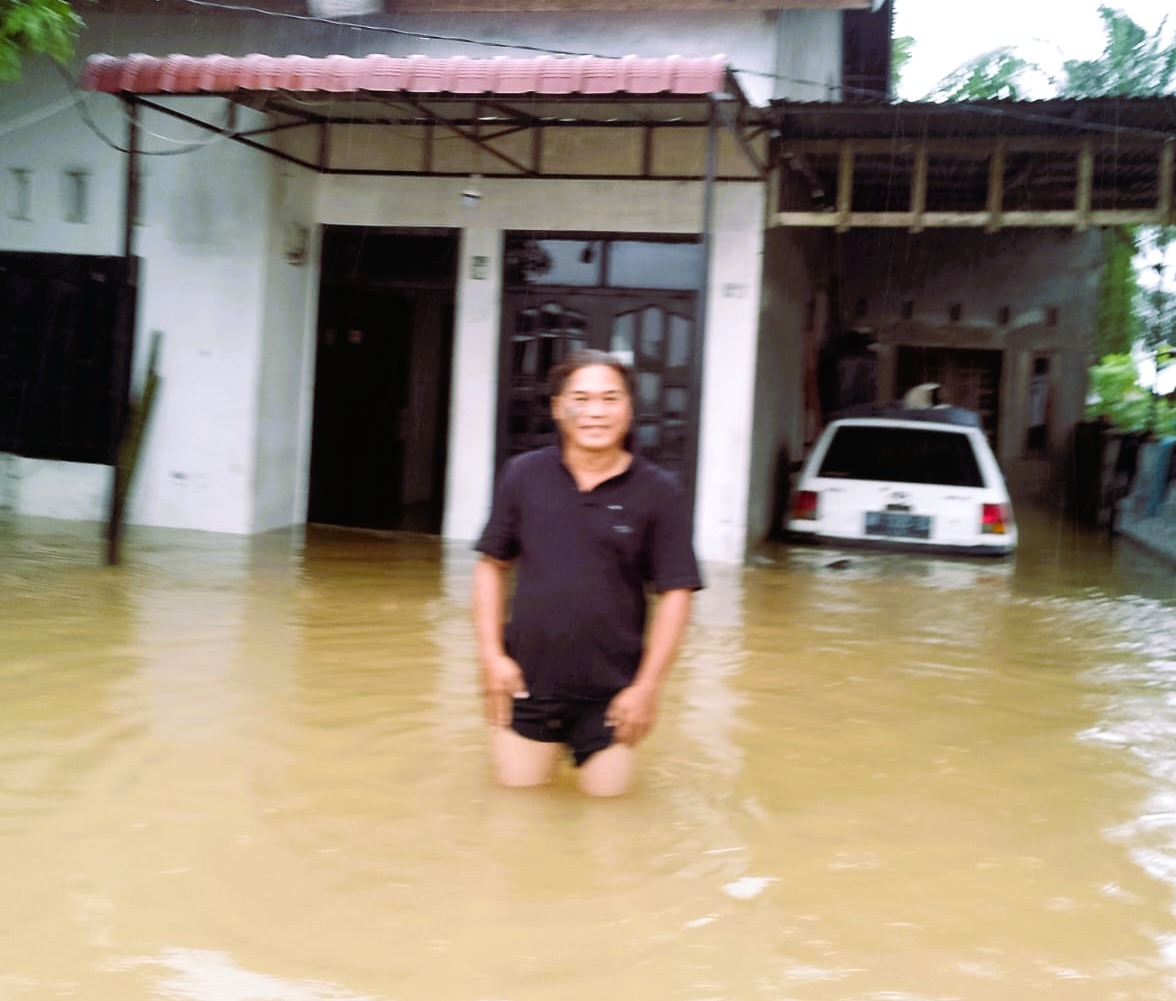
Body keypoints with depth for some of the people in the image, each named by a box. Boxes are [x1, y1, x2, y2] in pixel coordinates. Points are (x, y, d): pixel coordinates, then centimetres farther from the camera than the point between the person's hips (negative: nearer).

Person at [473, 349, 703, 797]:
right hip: (527, 681, 1)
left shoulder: (660, 491, -8)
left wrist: (648, 685, -10)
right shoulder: (523, 474, -2)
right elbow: (492, 566, 4)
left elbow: (676, 593, -7)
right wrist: (491, 654, -3)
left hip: (610, 693, -1)